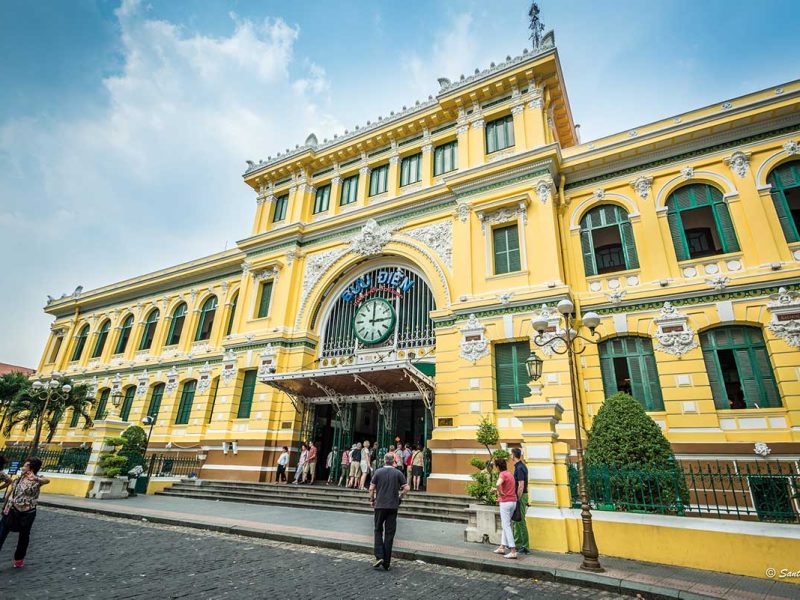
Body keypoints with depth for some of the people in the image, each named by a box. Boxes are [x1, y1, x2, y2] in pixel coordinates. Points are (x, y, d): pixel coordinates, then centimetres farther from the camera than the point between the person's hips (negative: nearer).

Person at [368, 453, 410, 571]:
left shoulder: (378, 472, -3)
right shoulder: (398, 473, -1)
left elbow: (371, 488, -4)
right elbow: (406, 488, -5)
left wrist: (372, 500, 11)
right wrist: (399, 497, 9)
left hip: (380, 505, -1)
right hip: (393, 506, 1)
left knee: (378, 531, 13)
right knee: (389, 533, 7)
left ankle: (379, 556, -2)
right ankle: (386, 562, 10)